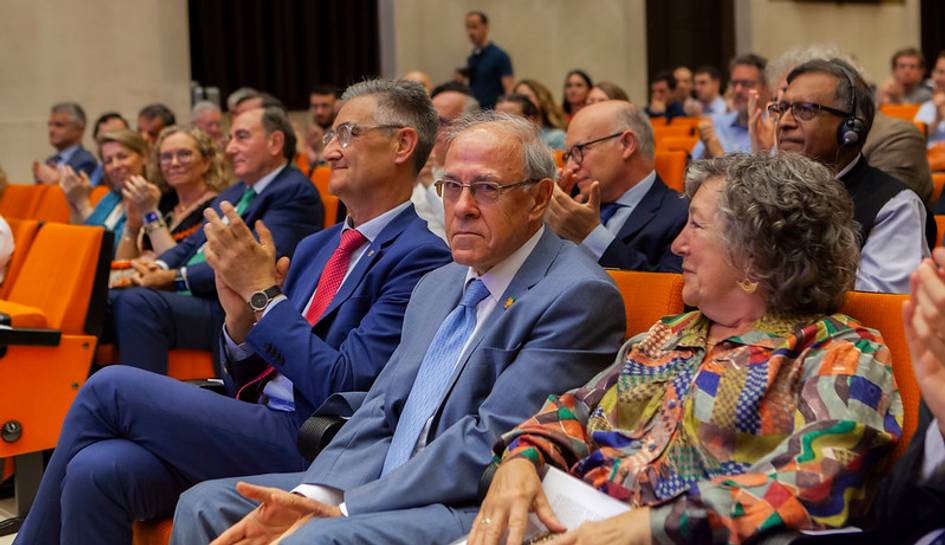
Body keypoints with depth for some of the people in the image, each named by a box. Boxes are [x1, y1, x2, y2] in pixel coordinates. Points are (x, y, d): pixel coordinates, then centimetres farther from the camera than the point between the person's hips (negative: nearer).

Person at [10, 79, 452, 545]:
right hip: (255, 430, 7)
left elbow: (342, 386, -14)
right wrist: (239, 319, -2)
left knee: (109, 387, -13)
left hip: (307, 449, -7)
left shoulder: (420, 257, -6)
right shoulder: (315, 248, 19)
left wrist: (264, 294, -10)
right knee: (97, 469, -20)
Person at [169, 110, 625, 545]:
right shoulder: (437, 286, 17)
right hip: (388, 490, 8)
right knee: (205, 505, 2)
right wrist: (312, 496, -7)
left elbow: (490, 442, -18)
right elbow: (382, 412, 12)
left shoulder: (579, 296, -11)